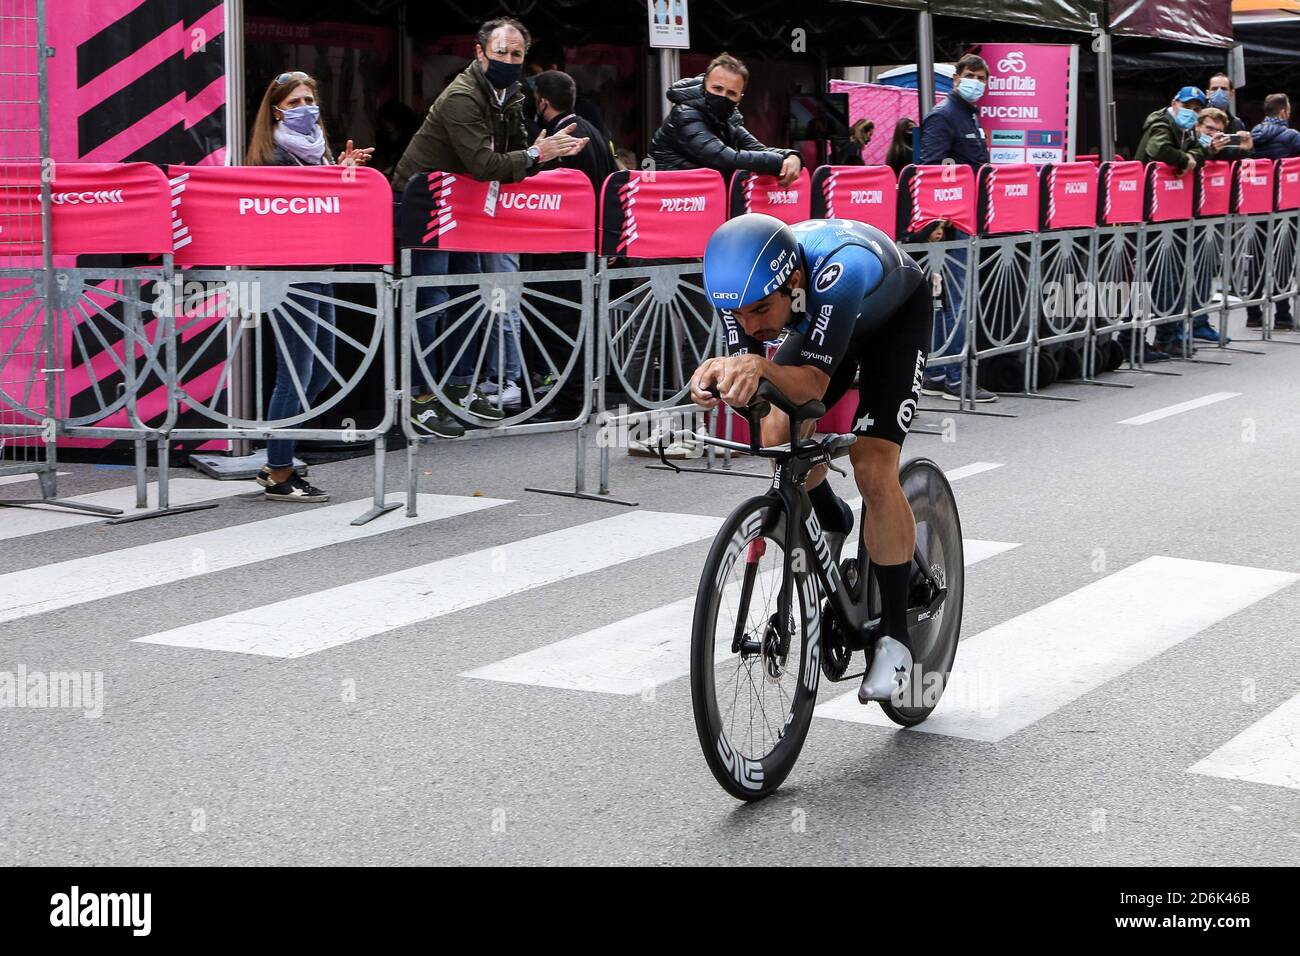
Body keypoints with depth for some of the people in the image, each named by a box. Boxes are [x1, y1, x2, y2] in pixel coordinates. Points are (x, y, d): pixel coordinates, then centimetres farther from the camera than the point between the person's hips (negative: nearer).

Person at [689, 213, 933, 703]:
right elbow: (744, 380, -28)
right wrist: (719, 373, -51)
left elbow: (813, 384, -46)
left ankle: (895, 634, -5)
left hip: (895, 318, -5)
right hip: (820, 318, 5)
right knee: (778, 434, -14)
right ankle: (832, 524, 20)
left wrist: (761, 367, -66)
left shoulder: (839, 268, -45)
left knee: (873, 468, -18)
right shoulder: (744, 280, -30)